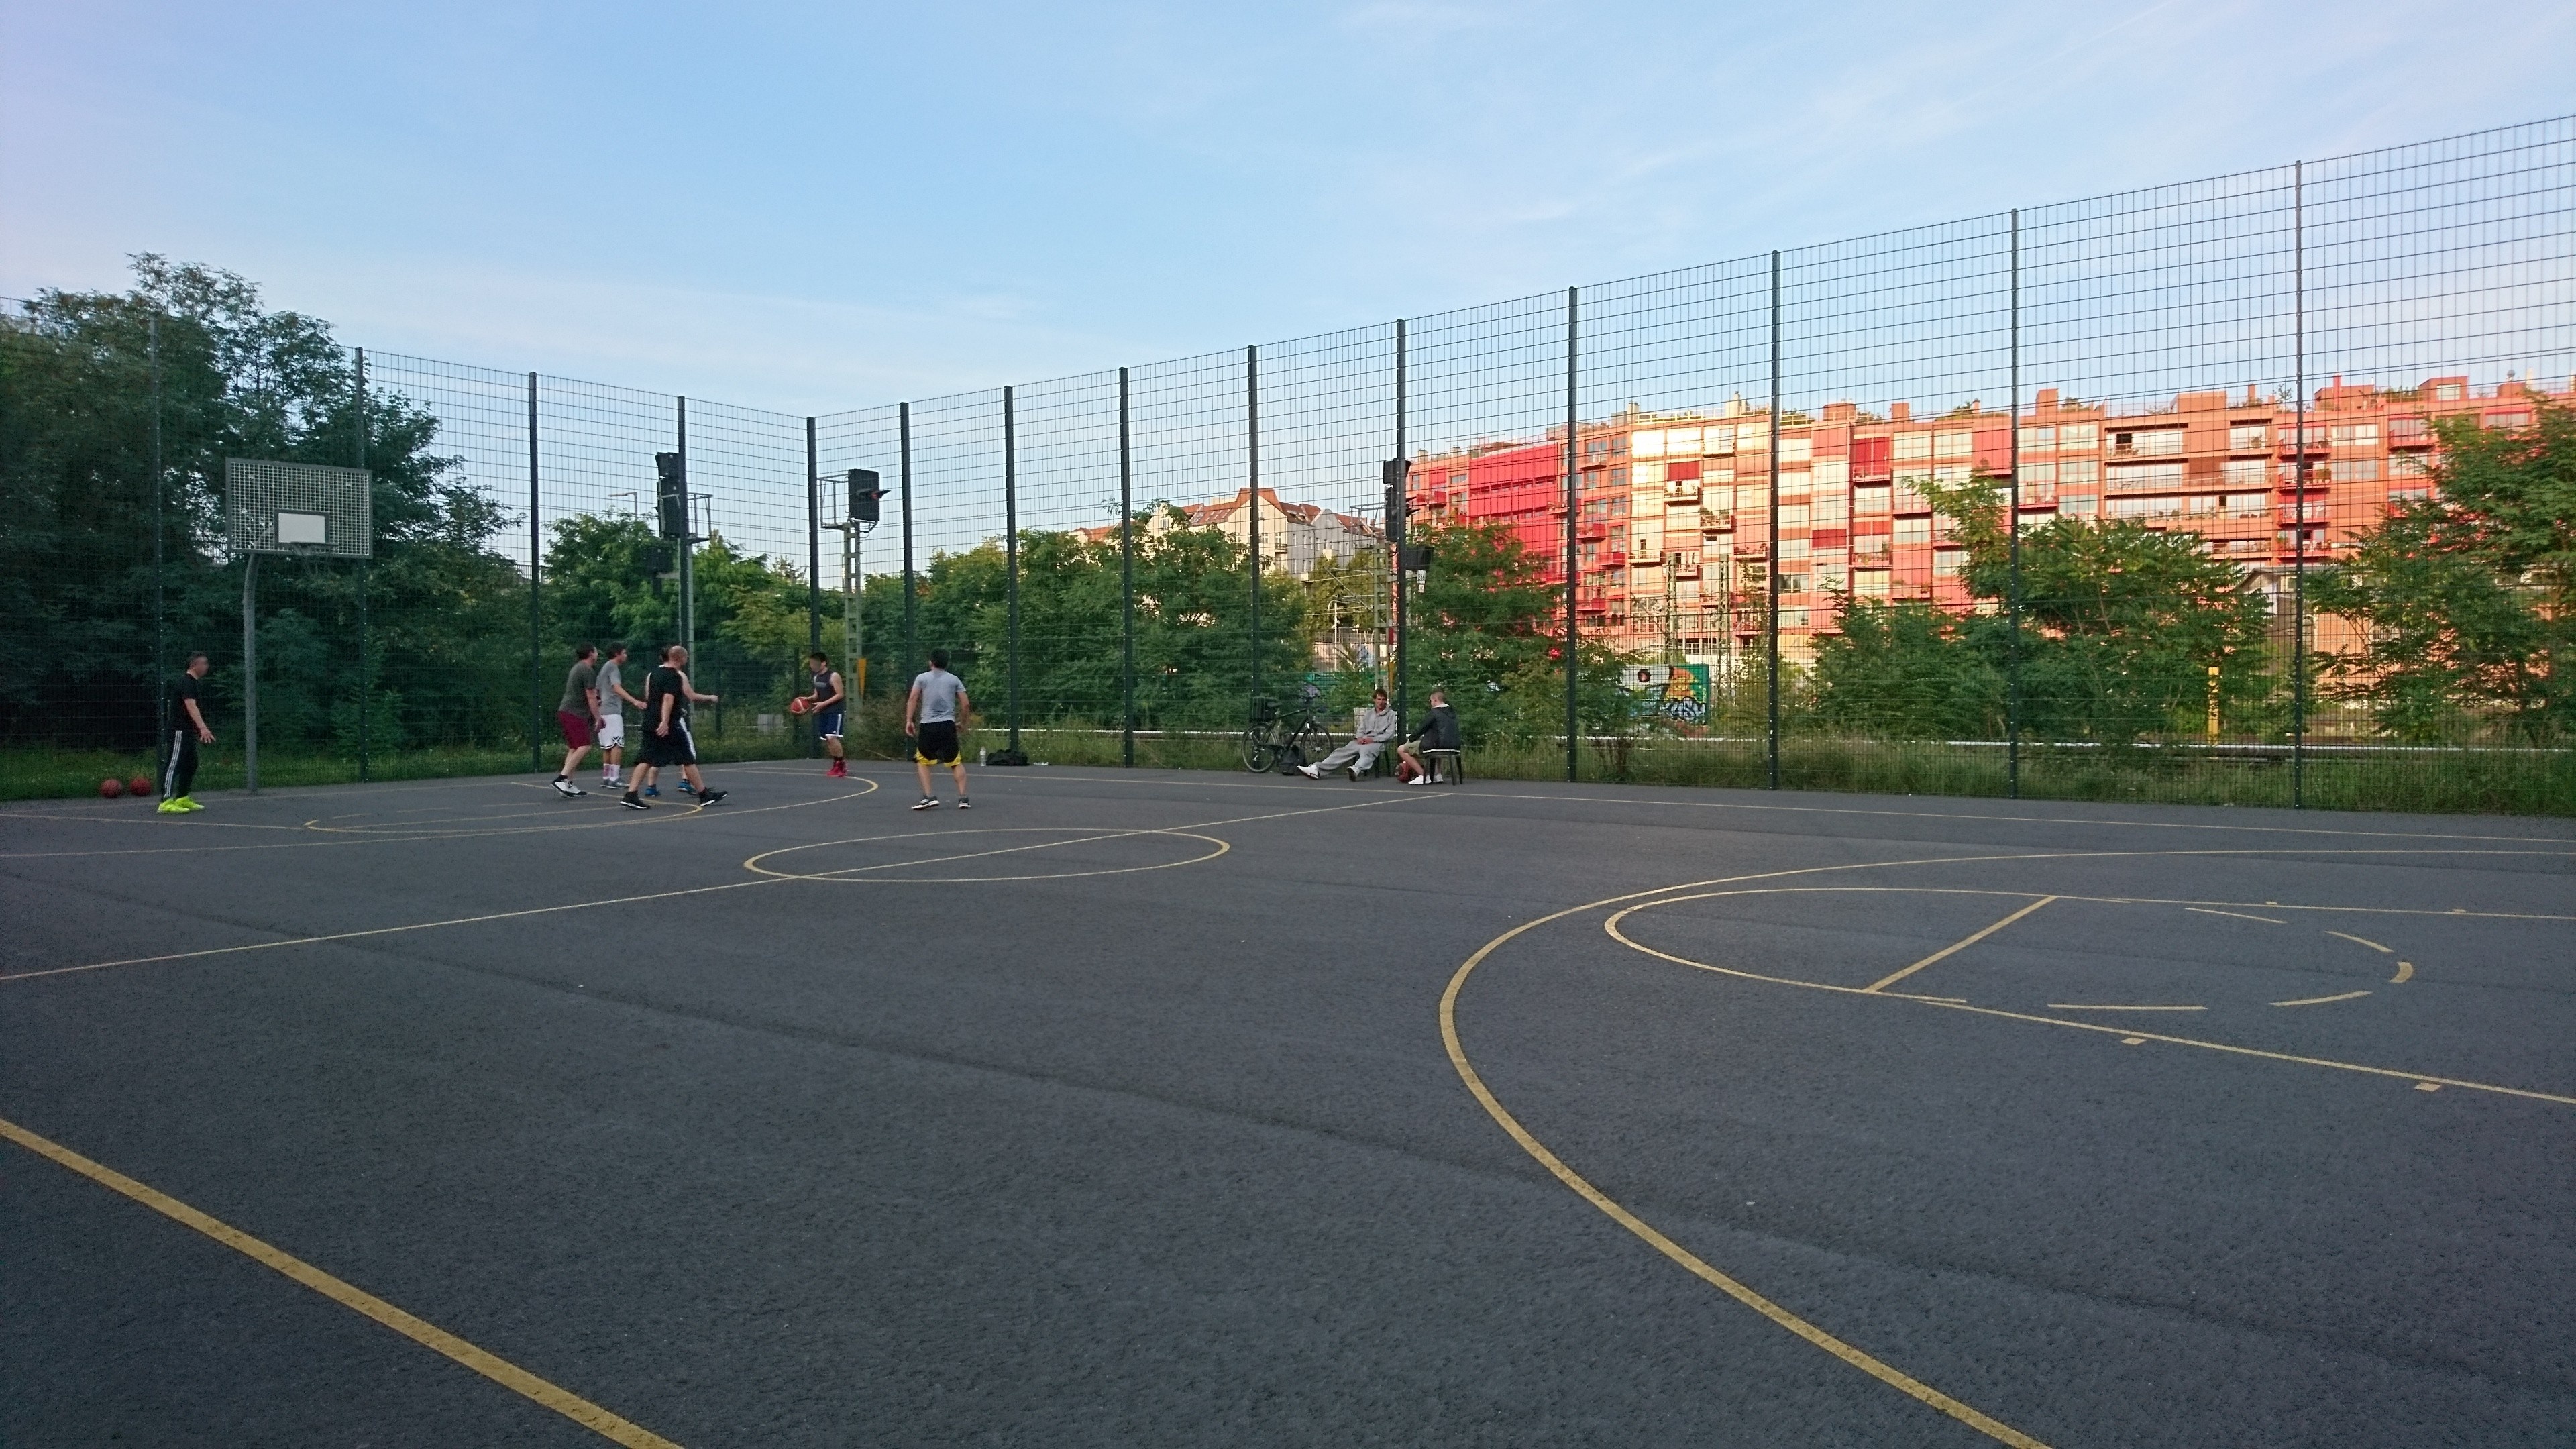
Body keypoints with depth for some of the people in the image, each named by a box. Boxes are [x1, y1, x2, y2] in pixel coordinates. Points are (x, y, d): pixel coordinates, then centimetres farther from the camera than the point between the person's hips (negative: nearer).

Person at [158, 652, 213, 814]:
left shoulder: (195, 682, 15)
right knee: (174, 764, -12)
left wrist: (199, 730, 28)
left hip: (188, 731, 10)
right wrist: (203, 728, -41)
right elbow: (191, 706, -30)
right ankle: (166, 802, -15)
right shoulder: (186, 682, -16)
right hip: (179, 730, -10)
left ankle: (183, 799, 20)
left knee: (191, 764, 13)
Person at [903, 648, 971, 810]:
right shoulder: (954, 680, 10)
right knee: (957, 762, 10)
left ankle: (929, 797, 3)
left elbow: (913, 698, -5)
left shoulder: (922, 678, 7)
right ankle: (963, 798, 3)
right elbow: (966, 704, 6)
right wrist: (962, 722, 19)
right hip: (948, 725, 1)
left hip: (927, 725, -1)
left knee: (923, 761, 14)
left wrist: (909, 720, -4)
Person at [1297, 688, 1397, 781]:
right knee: (1342, 752, -20)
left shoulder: (1390, 714, 9)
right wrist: (1359, 737, -2)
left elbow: (1390, 734, 0)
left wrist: (1373, 739, -11)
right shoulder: (1369, 713, 25)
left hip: (1378, 742, -5)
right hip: (1363, 741, 5)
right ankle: (1317, 770, -36)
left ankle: (1357, 770, -75)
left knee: (1366, 751, -41)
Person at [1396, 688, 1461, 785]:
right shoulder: (1453, 713, 13)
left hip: (1437, 746, -8)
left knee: (1401, 750, 0)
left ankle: (1423, 775, -7)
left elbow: (1421, 729, -6)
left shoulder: (1434, 713, -10)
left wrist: (1410, 740, 12)